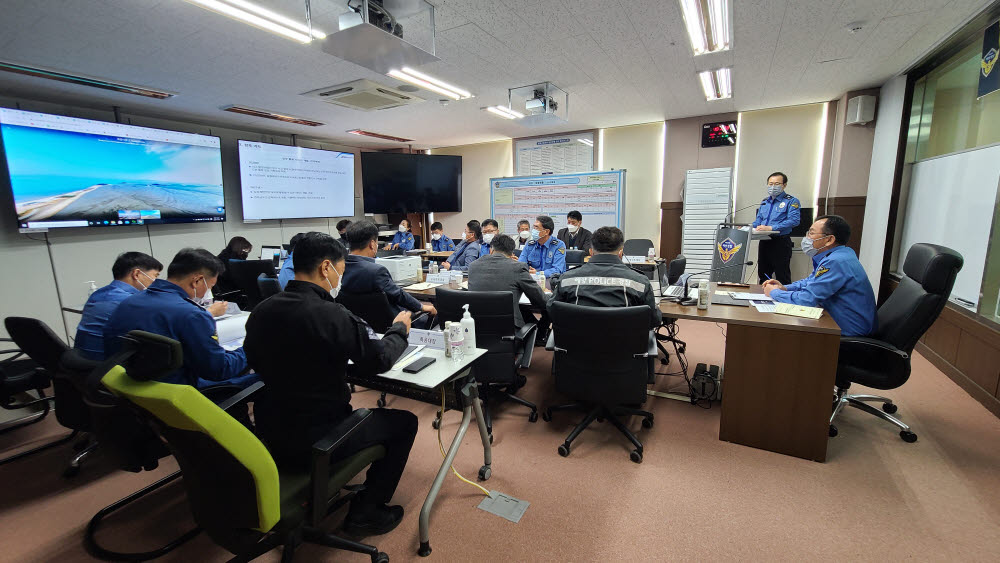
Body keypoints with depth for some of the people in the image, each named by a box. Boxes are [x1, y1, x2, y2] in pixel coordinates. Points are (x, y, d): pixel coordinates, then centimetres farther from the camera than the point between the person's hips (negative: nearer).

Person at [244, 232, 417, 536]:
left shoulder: (261, 311, -5)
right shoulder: (332, 315, -26)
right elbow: (379, 360, -12)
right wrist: (399, 329, 6)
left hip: (270, 435, 7)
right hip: (314, 442, -7)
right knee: (404, 421, 10)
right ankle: (365, 512, 18)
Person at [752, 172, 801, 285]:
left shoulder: (791, 201, -3)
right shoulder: (764, 202, 17)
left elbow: (793, 221, -17)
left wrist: (771, 228, -26)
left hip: (781, 242, -6)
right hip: (764, 242, 6)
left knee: (782, 278, -2)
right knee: (763, 277, 15)